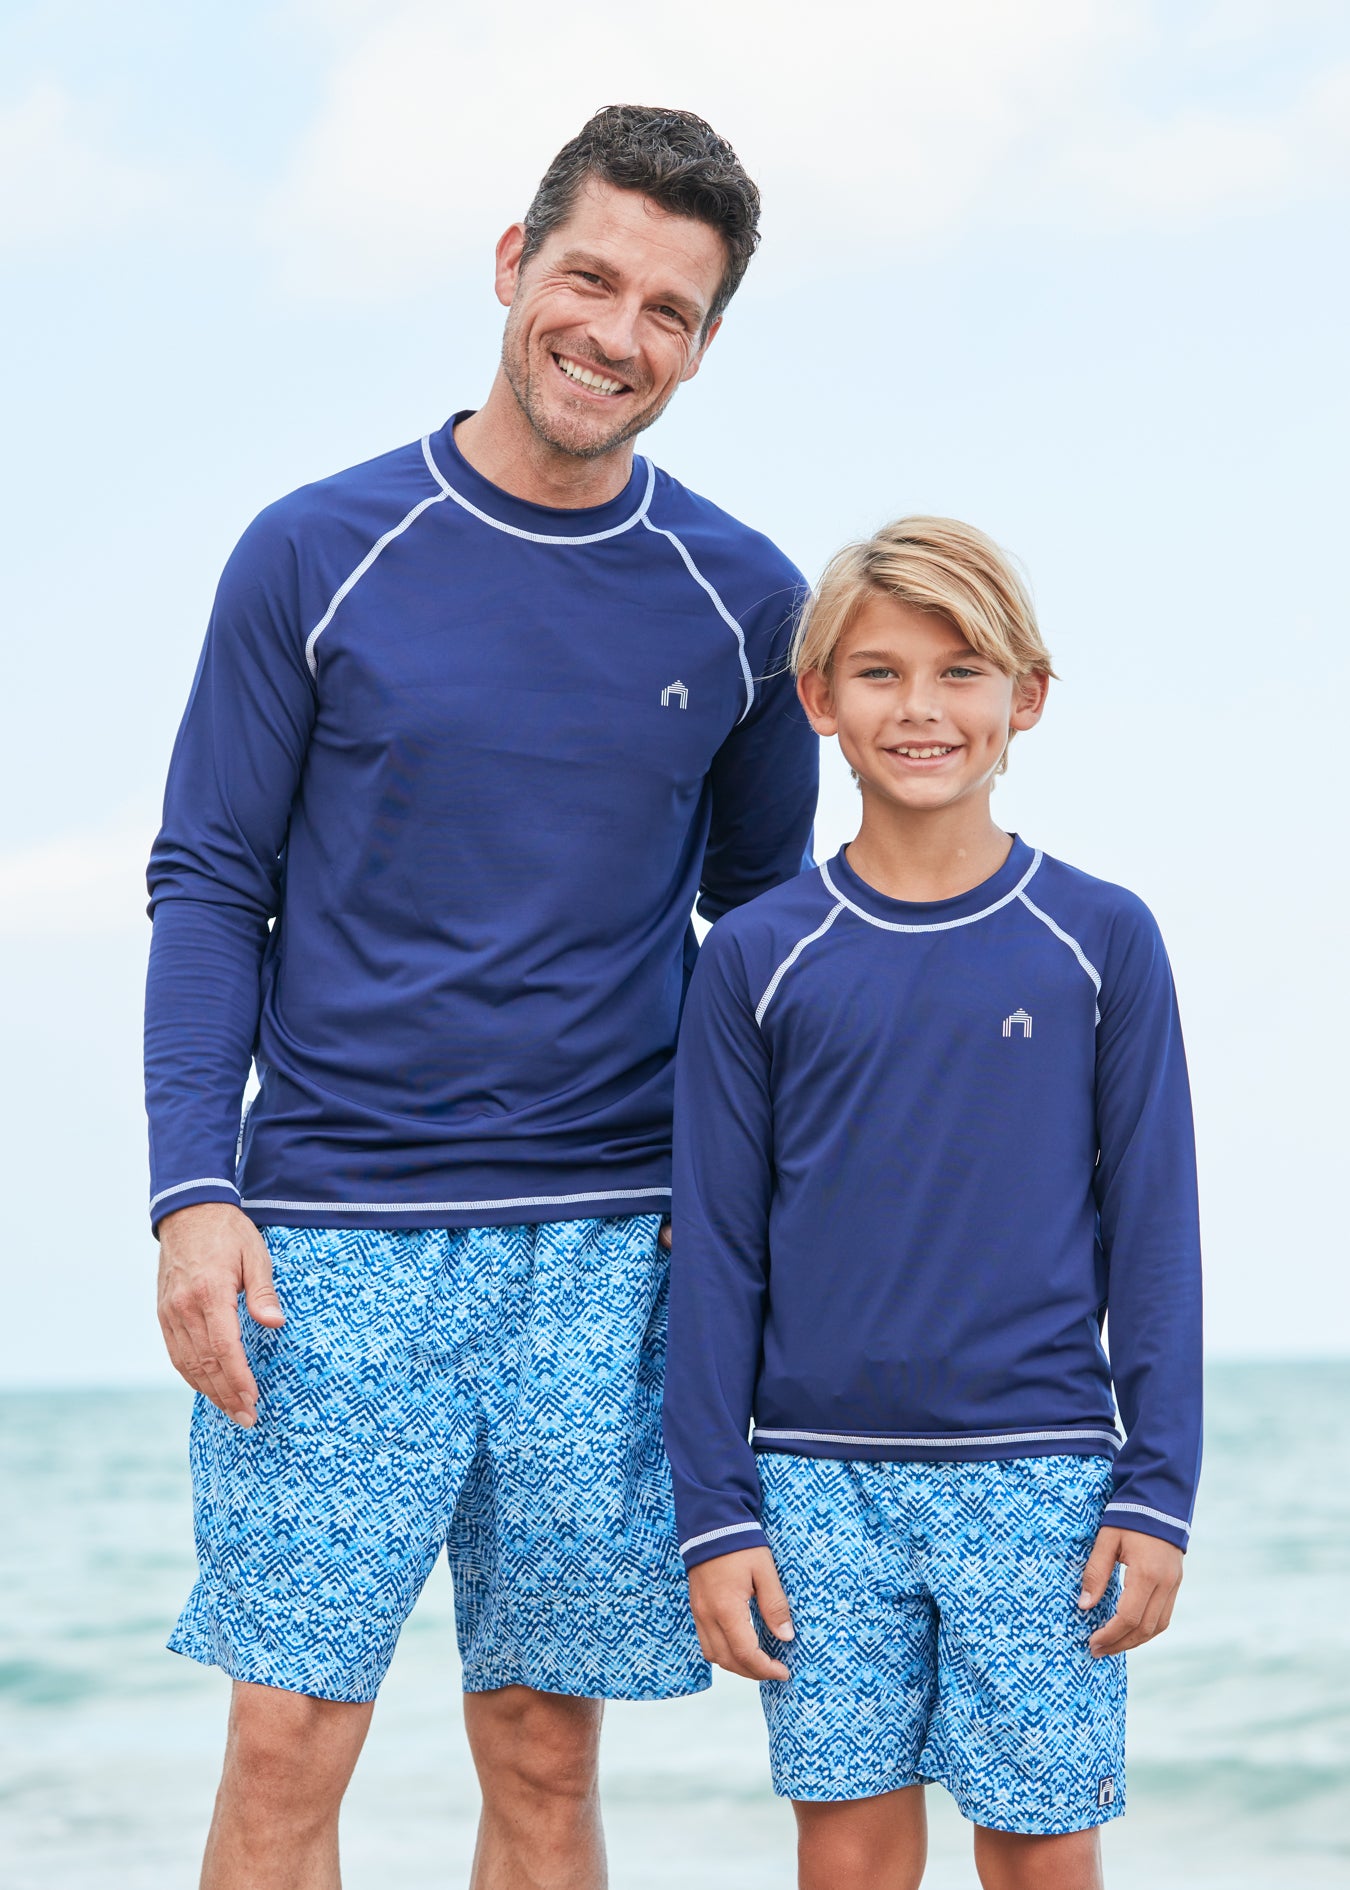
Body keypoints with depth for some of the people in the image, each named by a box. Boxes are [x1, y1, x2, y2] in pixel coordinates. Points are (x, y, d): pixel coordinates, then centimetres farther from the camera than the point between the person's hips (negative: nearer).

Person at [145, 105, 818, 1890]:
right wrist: (192, 1190, -8)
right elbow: (208, 885, 3)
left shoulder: (742, 601, 7)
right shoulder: (315, 555, 2)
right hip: (331, 1240, -1)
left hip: (610, 1254, 2)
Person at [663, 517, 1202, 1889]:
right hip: (822, 1479, 1)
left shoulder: (1100, 941, 1)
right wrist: (714, 1515, 0)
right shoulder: (758, 958, 2)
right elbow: (716, 1253, 4)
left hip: (1039, 1477, 0)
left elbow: (1153, 1226, 3)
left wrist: (1157, 1490, -2)